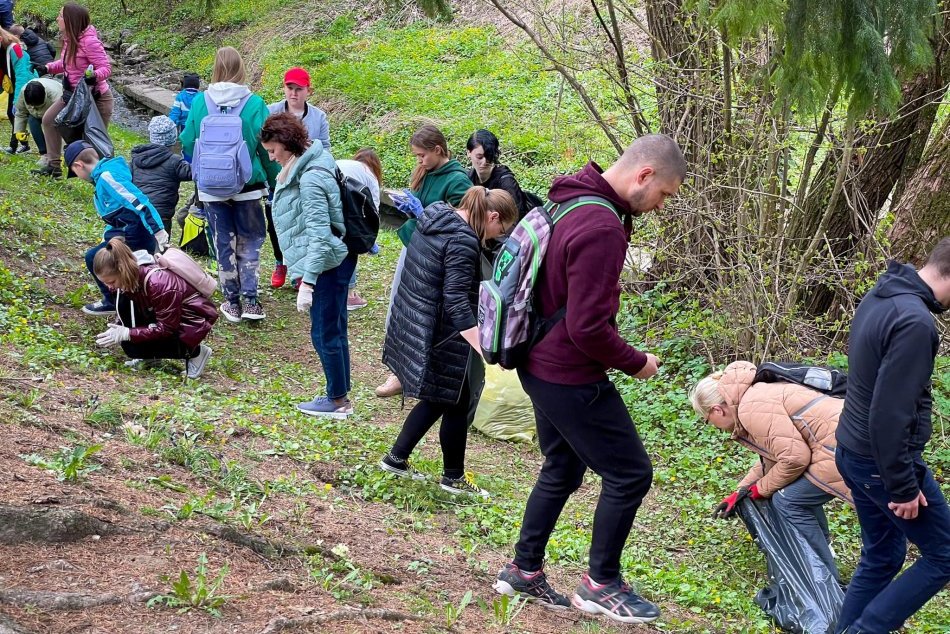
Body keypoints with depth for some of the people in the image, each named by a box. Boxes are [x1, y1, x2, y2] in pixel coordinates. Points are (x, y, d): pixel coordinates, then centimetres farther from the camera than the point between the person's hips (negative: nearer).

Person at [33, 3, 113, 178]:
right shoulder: (69, 39, 1)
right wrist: (47, 68, 2)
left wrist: (94, 76, -45)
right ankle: (54, 166, 22)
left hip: (96, 97, -9)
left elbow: (106, 67, -25)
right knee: (49, 119, 14)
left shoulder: (89, 41, -25)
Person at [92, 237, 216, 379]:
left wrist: (127, 334, -28)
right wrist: (116, 330, -12)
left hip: (192, 321, -8)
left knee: (132, 346, -19)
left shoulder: (158, 283, -36)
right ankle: (147, 357, 0)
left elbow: (166, 328, -28)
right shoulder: (133, 275, -11)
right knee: (124, 299, -13)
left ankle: (193, 351, -4)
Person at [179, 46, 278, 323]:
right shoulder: (254, 104, -11)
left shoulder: (200, 103, -7)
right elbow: (267, 149, -7)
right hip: (248, 186, -1)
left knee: (224, 243, 12)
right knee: (250, 240, 13)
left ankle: (232, 302, 17)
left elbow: (188, 144, 2)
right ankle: (250, 300, 4)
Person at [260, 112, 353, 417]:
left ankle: (339, 401, 12)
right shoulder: (300, 169, 9)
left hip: (327, 263, -10)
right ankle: (339, 395, 26)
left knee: (324, 333, 1)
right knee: (335, 331, 16)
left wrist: (307, 281, -28)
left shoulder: (310, 178, -23)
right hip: (336, 261, 10)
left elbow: (319, 234, -27)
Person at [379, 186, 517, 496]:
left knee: (438, 399, 21)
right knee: (456, 404, 7)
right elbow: (456, 300, -30)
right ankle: (453, 476, 20)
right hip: (438, 336, -9)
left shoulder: (434, 218, 5)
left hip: (412, 323, 9)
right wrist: (484, 348, -36)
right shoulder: (463, 240, -23)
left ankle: (397, 457, 28)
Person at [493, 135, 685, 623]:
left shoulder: (572, 203, 6)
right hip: (572, 377, -10)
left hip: (541, 366, 10)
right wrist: (636, 363, -11)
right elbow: (588, 328, -26)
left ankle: (523, 571, 30)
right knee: (630, 473, 3)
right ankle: (601, 584, 14)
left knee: (561, 470, 22)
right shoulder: (602, 228, -26)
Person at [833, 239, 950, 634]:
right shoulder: (915, 322, -26)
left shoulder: (880, 297, 5)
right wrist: (904, 487, -19)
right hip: (884, 461, -9)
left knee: (882, 556, 19)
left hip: (855, 452, 9)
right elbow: (890, 415, -27)